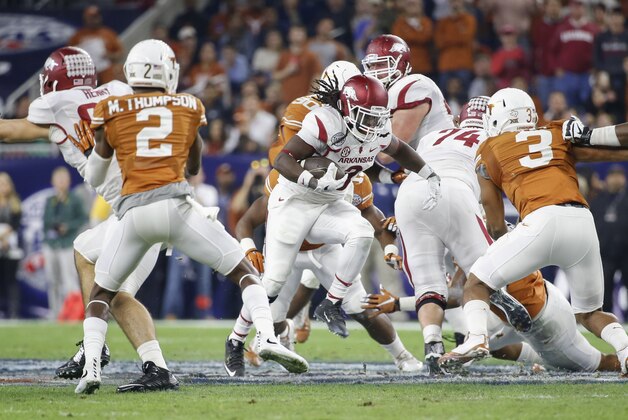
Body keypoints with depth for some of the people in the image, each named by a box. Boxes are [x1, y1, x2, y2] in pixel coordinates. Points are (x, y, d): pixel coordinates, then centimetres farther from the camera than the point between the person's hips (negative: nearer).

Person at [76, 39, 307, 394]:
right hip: (177, 204, 0)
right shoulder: (189, 107, 15)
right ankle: (268, 337, -13)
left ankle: (91, 367, -1)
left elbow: (94, 177, 21)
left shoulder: (112, 111, 12)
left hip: (134, 211, 0)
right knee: (244, 271, 10)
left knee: (101, 293, 18)